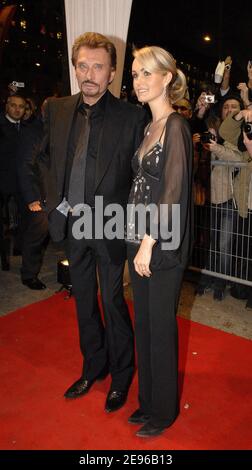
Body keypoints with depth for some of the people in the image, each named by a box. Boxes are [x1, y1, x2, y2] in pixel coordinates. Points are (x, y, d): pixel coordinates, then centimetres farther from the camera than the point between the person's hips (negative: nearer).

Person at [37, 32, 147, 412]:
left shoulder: (131, 116, -10)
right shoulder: (57, 110, 3)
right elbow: (46, 158, 15)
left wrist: (123, 214, -8)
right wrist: (55, 199, 6)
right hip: (73, 224, 5)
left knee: (114, 302, 7)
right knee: (84, 300, 17)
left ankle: (121, 375, 31)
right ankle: (94, 366, 40)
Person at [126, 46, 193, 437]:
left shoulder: (176, 127, -11)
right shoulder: (149, 127, 13)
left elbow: (174, 189, -17)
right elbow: (142, 184, 11)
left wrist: (150, 241, -17)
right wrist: (137, 239, 6)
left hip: (163, 246, -8)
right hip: (138, 239, 8)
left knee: (161, 326, 6)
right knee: (143, 323, 16)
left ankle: (164, 410, 27)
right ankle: (148, 400, 35)